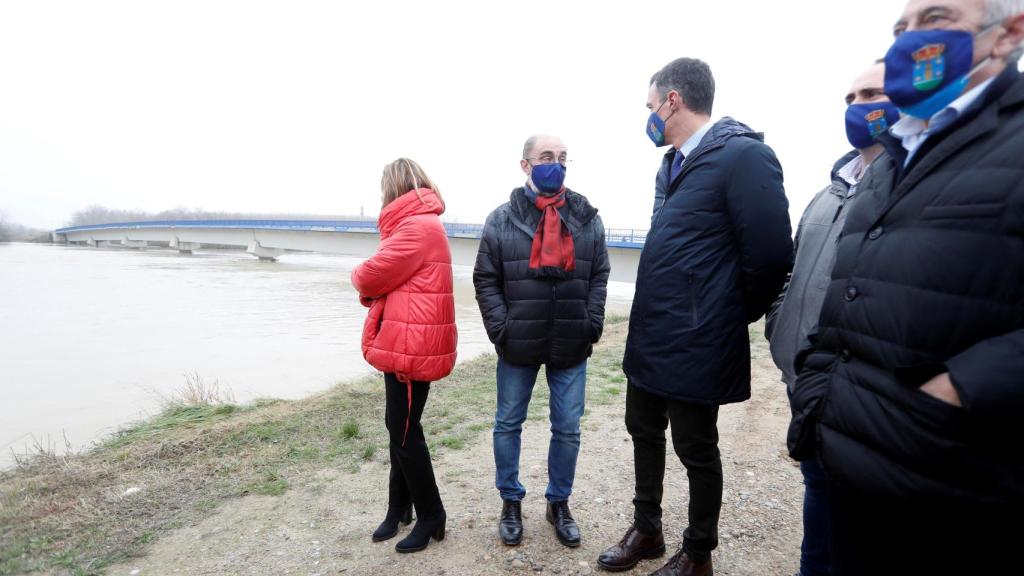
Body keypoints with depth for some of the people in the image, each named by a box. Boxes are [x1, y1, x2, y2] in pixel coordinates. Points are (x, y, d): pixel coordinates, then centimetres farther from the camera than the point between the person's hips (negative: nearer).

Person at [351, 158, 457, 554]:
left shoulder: (418, 226, -17)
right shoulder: (416, 224, 18)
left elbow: (371, 275, -18)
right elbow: (392, 280, 15)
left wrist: (359, 277, 4)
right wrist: (371, 289, -4)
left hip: (413, 345, -10)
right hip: (402, 341, 10)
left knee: (404, 432, 1)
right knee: (399, 427, 17)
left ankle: (431, 516, 18)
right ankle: (400, 505, 33)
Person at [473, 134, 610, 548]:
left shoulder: (587, 218, 2)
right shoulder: (503, 219, -3)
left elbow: (599, 277, 6)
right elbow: (485, 280, -1)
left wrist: (591, 326, -3)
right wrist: (501, 330, -9)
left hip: (571, 346, 2)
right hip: (517, 345, -1)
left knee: (567, 429, 12)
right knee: (508, 424, 13)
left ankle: (559, 503, 34)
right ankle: (511, 501, 34)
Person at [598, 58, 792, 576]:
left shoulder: (743, 155, -16)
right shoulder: (672, 164, 12)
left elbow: (769, 256, -19)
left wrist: (727, 320, -6)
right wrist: (654, 318, 14)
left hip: (694, 345, -9)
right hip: (648, 337, 9)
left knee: (696, 452, 11)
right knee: (644, 434, 20)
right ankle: (646, 530, 42)